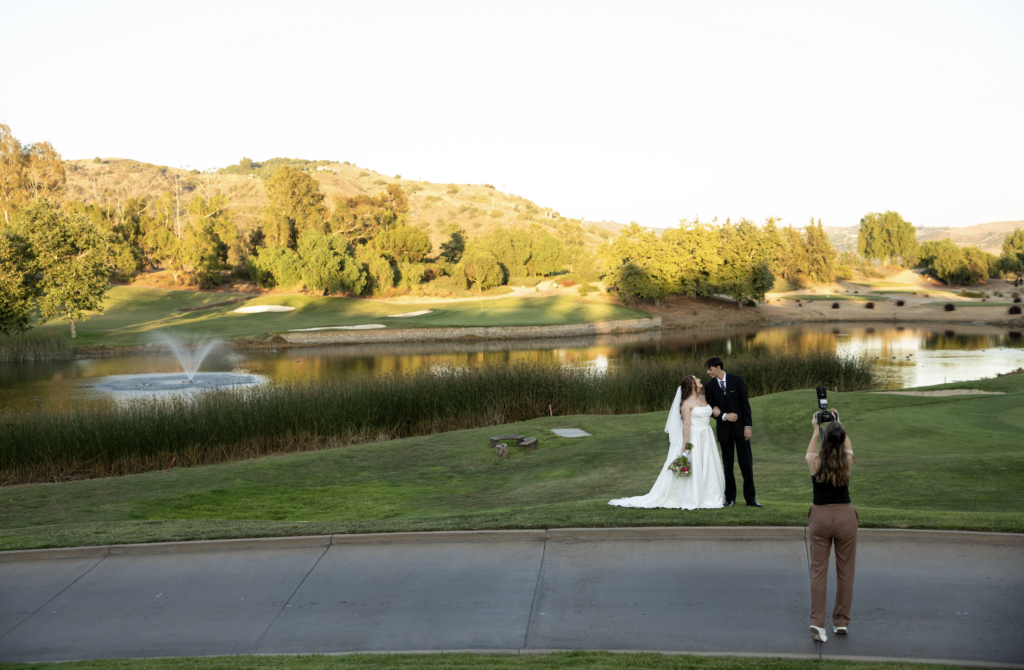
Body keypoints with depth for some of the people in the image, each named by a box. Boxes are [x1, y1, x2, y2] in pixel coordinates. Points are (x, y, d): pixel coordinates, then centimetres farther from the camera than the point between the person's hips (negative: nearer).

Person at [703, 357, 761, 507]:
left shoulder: (736, 380, -4)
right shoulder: (710, 386, 1)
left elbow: (745, 403, -4)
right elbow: (711, 409, 4)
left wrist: (748, 425, -8)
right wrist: (724, 416, -13)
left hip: (741, 427, -1)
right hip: (724, 429, 1)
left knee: (746, 463, -1)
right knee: (728, 465, 6)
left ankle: (750, 498, 6)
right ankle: (730, 497, 14)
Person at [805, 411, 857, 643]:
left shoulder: (814, 461, -9)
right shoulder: (847, 460, -7)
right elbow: (849, 448, 18)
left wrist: (816, 430, 24)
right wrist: (838, 424, 25)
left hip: (820, 517, 0)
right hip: (845, 516, 0)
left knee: (818, 571, 5)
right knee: (845, 571, 13)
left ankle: (817, 622, -4)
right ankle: (841, 622, 20)